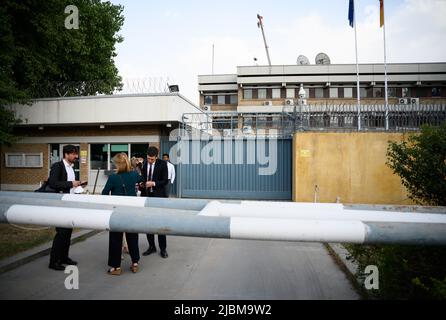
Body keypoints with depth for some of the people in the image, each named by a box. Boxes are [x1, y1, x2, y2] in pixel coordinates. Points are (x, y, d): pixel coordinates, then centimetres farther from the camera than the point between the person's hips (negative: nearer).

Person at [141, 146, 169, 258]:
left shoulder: (162, 164, -7)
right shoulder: (144, 164, 4)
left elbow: (165, 181, -8)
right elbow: (142, 178, 14)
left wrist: (153, 183, -20)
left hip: (158, 196, -4)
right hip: (146, 195, 4)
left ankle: (163, 249, 12)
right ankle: (151, 246, 23)